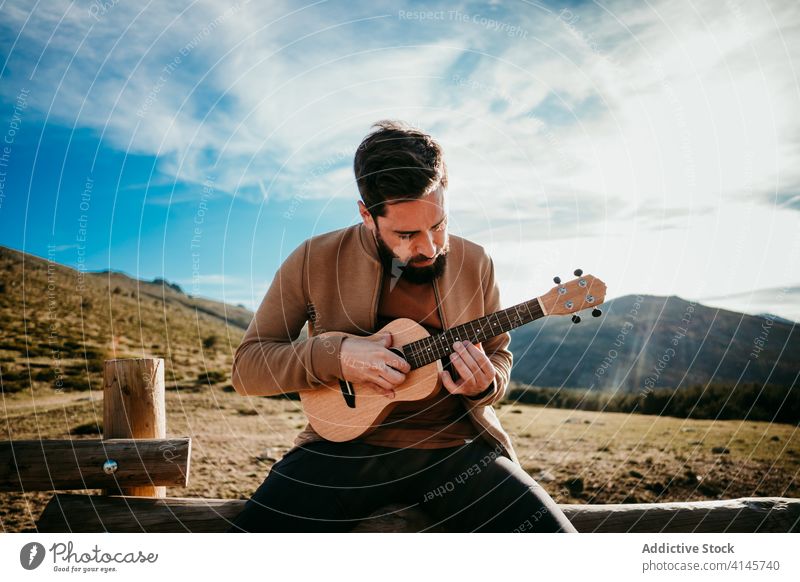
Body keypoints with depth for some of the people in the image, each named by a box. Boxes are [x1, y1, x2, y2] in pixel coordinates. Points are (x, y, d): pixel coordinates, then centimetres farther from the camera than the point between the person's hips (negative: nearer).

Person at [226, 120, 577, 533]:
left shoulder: (475, 263, 3)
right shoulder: (314, 260, -3)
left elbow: (500, 356, 16)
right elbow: (246, 366, 0)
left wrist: (484, 384, -10)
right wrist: (335, 355, -18)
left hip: (454, 445, 2)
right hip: (345, 442, -1)